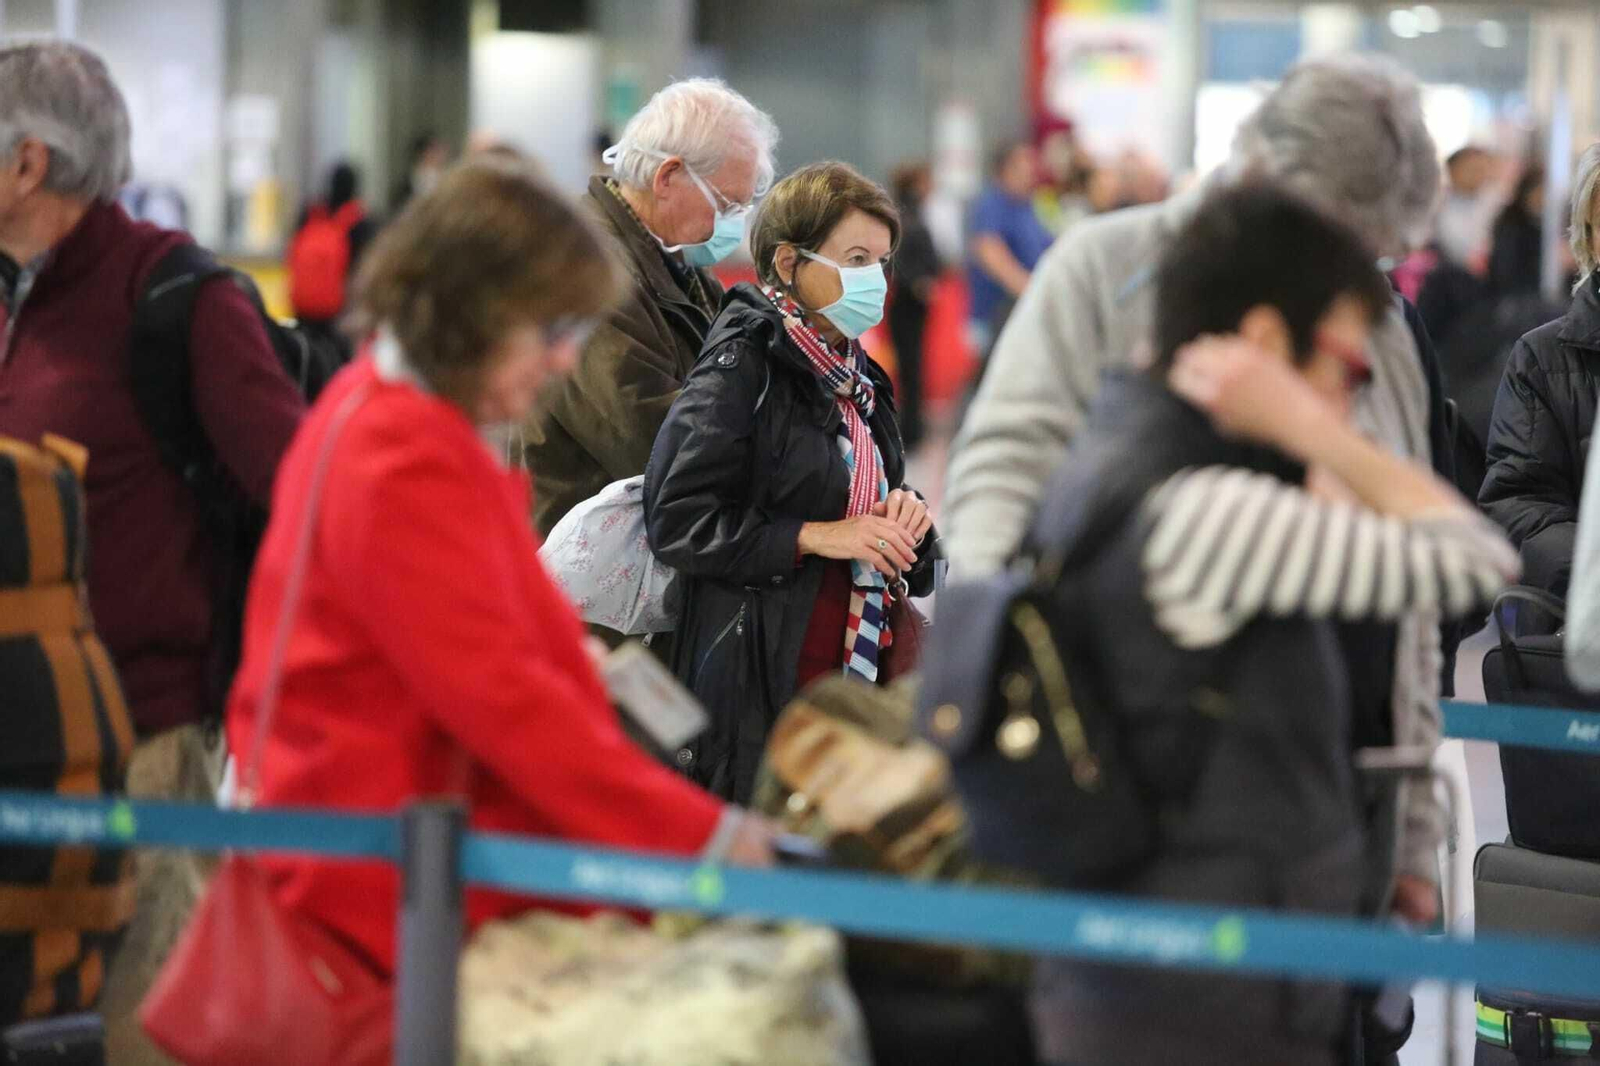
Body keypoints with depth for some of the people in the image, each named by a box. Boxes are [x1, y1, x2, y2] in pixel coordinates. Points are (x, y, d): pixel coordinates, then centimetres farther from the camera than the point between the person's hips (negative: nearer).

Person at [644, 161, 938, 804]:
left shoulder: (859, 377, 16)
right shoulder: (743, 367, -9)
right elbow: (676, 520, -16)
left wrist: (903, 516, 4)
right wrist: (816, 536, -19)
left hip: (853, 672, 8)